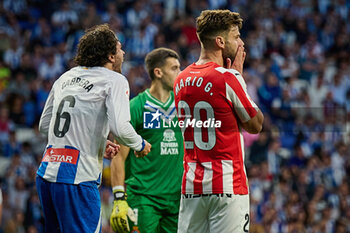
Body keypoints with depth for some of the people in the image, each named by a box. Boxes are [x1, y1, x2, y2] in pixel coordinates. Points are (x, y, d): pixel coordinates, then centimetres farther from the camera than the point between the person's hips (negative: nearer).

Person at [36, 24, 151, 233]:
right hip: (78, 180, -7)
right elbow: (119, 127, -17)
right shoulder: (114, 80, -3)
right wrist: (140, 145, 5)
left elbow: (44, 125, 23)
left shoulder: (66, 77, 18)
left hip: (46, 174, 7)